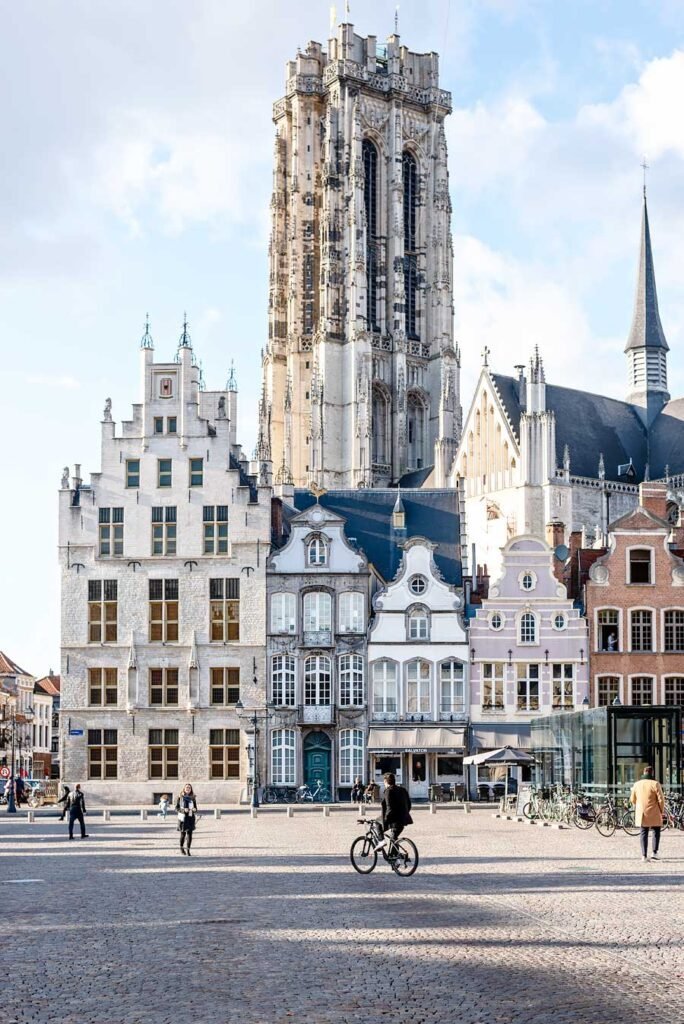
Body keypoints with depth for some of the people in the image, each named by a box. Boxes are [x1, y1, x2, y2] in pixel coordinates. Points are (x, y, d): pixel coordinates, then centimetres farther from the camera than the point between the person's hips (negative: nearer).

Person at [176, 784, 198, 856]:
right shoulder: (180, 797, 0)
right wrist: (183, 810, -17)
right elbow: (176, 808, -1)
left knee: (189, 834, -5)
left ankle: (188, 850, -2)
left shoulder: (192, 798, 7)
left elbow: (195, 808, 13)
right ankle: (181, 847, 29)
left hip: (191, 818, 2)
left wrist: (194, 809, -10)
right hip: (183, 818, -2)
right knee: (183, 834, 4)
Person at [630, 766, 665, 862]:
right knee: (656, 832, 12)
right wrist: (661, 811, 4)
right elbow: (661, 799, -12)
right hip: (654, 814, -4)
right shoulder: (655, 784, -12)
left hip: (641, 814, 4)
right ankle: (654, 853, 2)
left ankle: (644, 855, 5)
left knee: (644, 834, 9)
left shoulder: (636, 784, 3)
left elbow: (632, 799, 11)